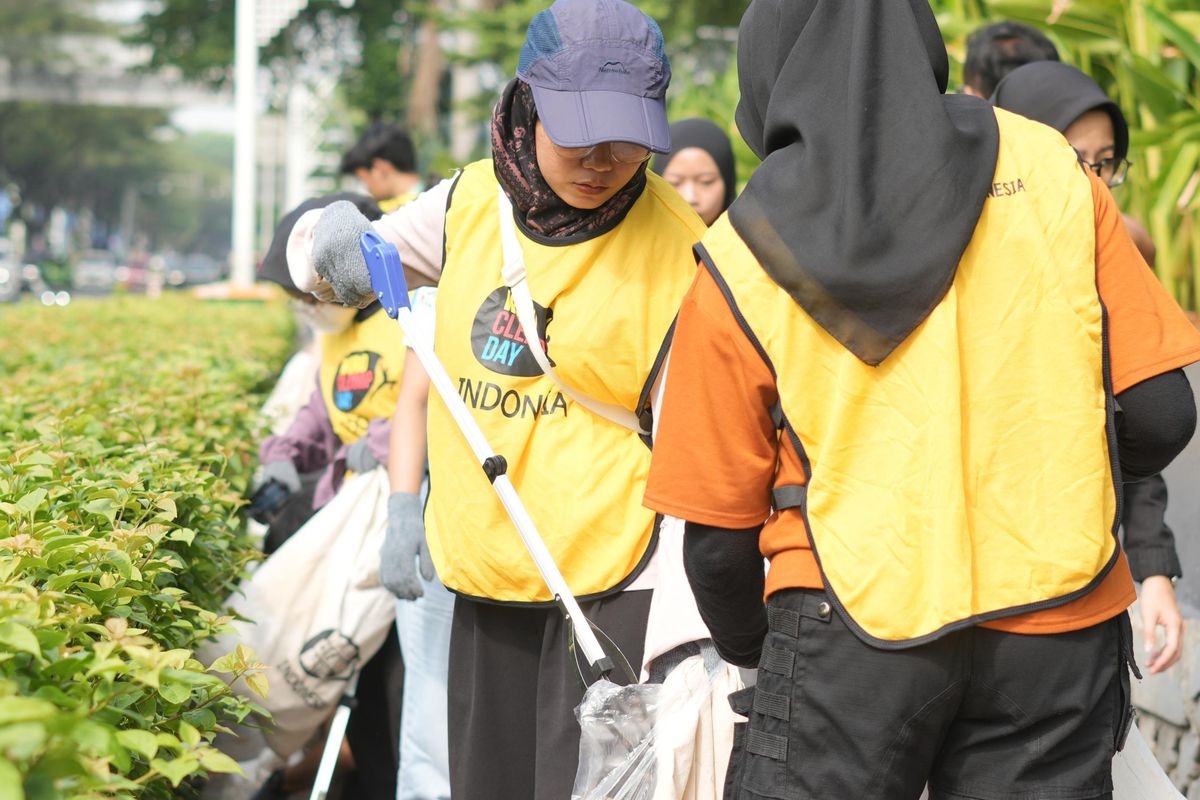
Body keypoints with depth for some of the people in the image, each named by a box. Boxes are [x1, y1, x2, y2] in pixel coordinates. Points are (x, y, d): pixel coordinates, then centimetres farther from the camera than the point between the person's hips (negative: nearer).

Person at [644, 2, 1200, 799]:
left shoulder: (741, 263, -1)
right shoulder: (1051, 171, 2)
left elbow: (718, 537, 4)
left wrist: (751, 648, 24)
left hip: (852, 642, -2)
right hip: (1058, 633, 2)